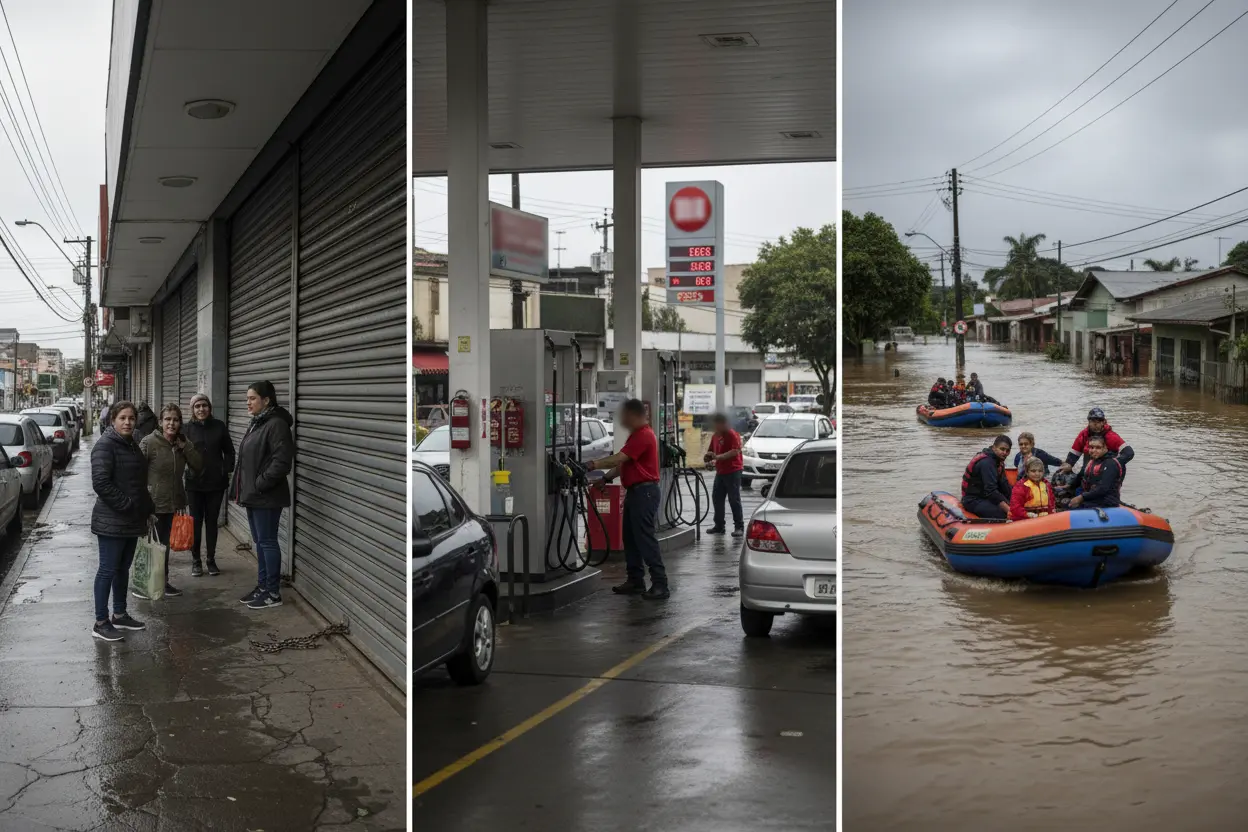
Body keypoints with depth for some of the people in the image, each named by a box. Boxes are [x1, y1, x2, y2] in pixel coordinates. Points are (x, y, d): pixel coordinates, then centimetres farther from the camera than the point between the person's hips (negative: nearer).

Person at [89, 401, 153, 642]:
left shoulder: (132, 445, 14)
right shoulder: (105, 445, -14)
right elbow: (100, 483, -22)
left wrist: (146, 510, 17)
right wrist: (126, 504, -20)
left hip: (132, 520, 9)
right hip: (112, 521, -9)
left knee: (123, 568, 16)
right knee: (108, 570, -4)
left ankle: (120, 615, 26)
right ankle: (101, 623, 2)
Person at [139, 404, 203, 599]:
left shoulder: (182, 443, 5)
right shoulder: (149, 442, -13)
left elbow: (198, 465, -2)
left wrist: (185, 446, -12)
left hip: (173, 503, 6)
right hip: (153, 503, -6)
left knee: (165, 544, 18)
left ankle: (163, 582, 29)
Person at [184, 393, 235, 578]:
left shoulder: (219, 426, 1)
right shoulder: (188, 428, -3)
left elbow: (229, 451, 8)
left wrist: (228, 471, 0)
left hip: (216, 482, 1)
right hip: (194, 482, -1)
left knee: (212, 521, 9)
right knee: (196, 521, 5)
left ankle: (211, 559, 19)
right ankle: (196, 561, 15)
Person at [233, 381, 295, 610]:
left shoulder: (277, 424, -16)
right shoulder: (256, 423, 14)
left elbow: (282, 462, -22)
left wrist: (260, 485, -19)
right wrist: (245, 488, 12)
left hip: (266, 496, -9)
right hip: (253, 495, 9)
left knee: (268, 542, -3)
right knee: (259, 542, 15)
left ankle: (273, 593, 3)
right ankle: (262, 586, 24)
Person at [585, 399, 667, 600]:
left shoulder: (643, 435, -16)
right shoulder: (637, 434, 19)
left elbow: (620, 458, -22)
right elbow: (624, 463, 21)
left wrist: (594, 465, -16)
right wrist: (606, 477, 11)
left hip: (644, 492, -11)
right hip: (635, 491, 11)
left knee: (645, 538, -11)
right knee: (630, 537, 12)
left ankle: (660, 585, -11)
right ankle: (635, 581, 18)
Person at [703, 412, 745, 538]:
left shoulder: (732, 434, -11)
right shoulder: (715, 436, 14)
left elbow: (735, 451, -22)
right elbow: (713, 452, 23)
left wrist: (718, 457, -26)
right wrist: (708, 457, -1)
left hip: (733, 471, -8)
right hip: (720, 471, 8)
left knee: (734, 499, -6)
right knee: (716, 498, 8)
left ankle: (739, 526, -1)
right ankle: (719, 525, 16)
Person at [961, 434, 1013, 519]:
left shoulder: (999, 460, 10)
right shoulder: (986, 462, -22)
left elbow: (1004, 485, 10)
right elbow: (991, 491, -29)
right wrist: (1008, 510, -33)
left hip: (985, 496, 10)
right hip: (973, 500, -10)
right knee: (1003, 514, -29)